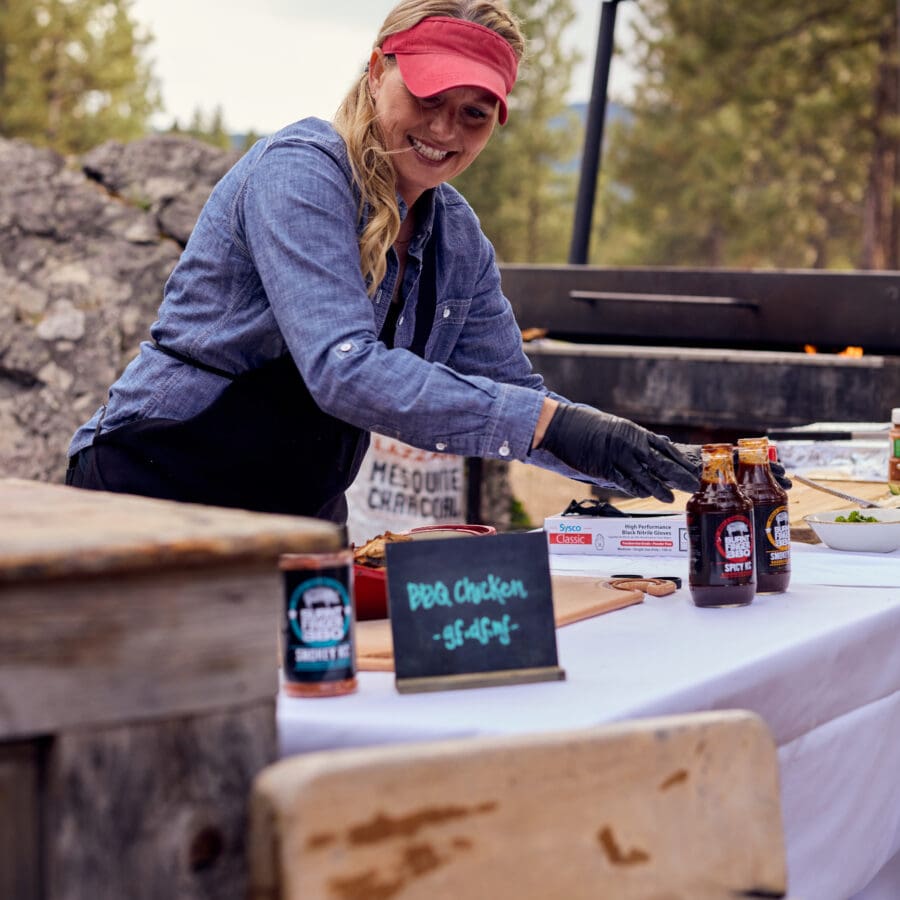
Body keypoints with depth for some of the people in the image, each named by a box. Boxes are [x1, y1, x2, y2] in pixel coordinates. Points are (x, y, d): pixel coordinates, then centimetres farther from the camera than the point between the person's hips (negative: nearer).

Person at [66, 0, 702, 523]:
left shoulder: (458, 238, 6)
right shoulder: (298, 172, -17)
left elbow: (508, 391, 11)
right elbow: (344, 370, -30)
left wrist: (663, 468, -5)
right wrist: (553, 422, -35)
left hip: (304, 516, 7)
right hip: (156, 496, -7)